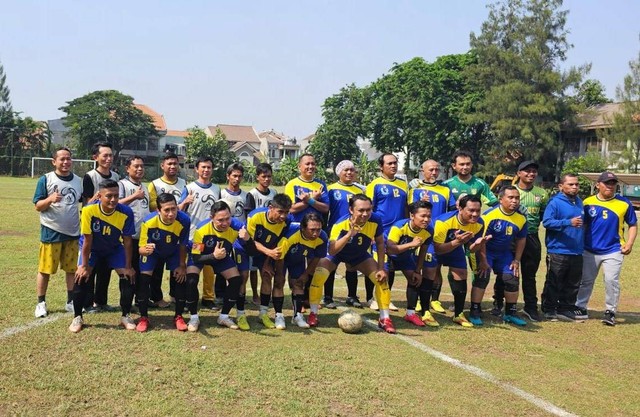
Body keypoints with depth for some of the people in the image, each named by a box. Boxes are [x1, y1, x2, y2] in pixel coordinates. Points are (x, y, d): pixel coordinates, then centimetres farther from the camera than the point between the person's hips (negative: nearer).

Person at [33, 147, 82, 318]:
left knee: (72, 268, 10)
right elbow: (38, 206, -7)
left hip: (73, 232, 4)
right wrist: (50, 199, -25)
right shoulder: (46, 179, -6)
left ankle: (71, 301, 22)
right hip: (51, 232, -4)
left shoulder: (79, 180, 7)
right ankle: (41, 303, 17)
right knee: (45, 269, 4)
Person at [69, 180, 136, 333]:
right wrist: (84, 266, -18)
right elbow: (87, 241, -23)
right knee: (81, 277, -15)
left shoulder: (126, 212, -29)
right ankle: (77, 317, 4)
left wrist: (128, 267, -15)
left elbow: (127, 241, -18)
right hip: (92, 248, -1)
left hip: (114, 248, 1)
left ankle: (126, 316, 9)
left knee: (128, 277, -9)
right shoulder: (89, 211, -32)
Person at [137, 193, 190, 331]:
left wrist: (182, 265, -11)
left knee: (181, 278, -10)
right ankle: (143, 317, 4)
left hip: (173, 252, 1)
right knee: (144, 280, -14)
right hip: (152, 252, -1)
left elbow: (182, 245, -16)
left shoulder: (184, 220, -35)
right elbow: (141, 248, -30)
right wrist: (146, 250, -54)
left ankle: (178, 316, 8)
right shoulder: (149, 222, -39)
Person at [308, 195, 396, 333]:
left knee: (381, 278, -10)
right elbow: (331, 251, -45)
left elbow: (380, 243, -9)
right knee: (319, 276, -24)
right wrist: (350, 234, -56)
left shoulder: (376, 221, -28)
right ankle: (313, 314, -2)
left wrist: (381, 268, -13)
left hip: (360, 255, 3)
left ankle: (384, 319, 6)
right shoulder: (340, 224, -37)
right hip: (337, 254, -3)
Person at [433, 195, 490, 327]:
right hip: (436, 247, -4)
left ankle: (458, 315, 17)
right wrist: (457, 242, -47)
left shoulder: (479, 224, -21)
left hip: (457, 248, 5)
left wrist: (478, 244, -32)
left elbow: (471, 249, -8)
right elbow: (437, 249, -34)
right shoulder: (443, 221, -38)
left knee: (461, 278, 1)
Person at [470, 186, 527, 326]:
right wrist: (483, 261, -20)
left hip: (504, 253, 6)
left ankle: (511, 313, 22)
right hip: (485, 251, -5)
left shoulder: (521, 219, -7)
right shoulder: (489, 215, -26)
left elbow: (521, 240, 8)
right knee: (482, 277, -18)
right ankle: (475, 312, -5)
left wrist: (517, 260, 5)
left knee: (512, 279, 3)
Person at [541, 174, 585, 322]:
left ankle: (567, 308, 24)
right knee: (554, 283, 1)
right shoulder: (555, 202, -10)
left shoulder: (579, 202, 14)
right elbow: (547, 222, -20)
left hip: (577, 252, 7)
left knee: (573, 283, 13)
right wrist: (568, 222, -29)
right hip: (558, 251, -7)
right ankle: (549, 309, 12)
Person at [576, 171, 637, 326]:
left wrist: (629, 243, -8)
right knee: (585, 280, 10)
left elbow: (633, 225, 5)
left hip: (613, 251, -2)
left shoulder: (624, 203, -3)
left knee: (611, 280, -6)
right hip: (589, 250, 2)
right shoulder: (588, 202, -1)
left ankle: (610, 311, 7)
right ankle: (580, 308, 21)